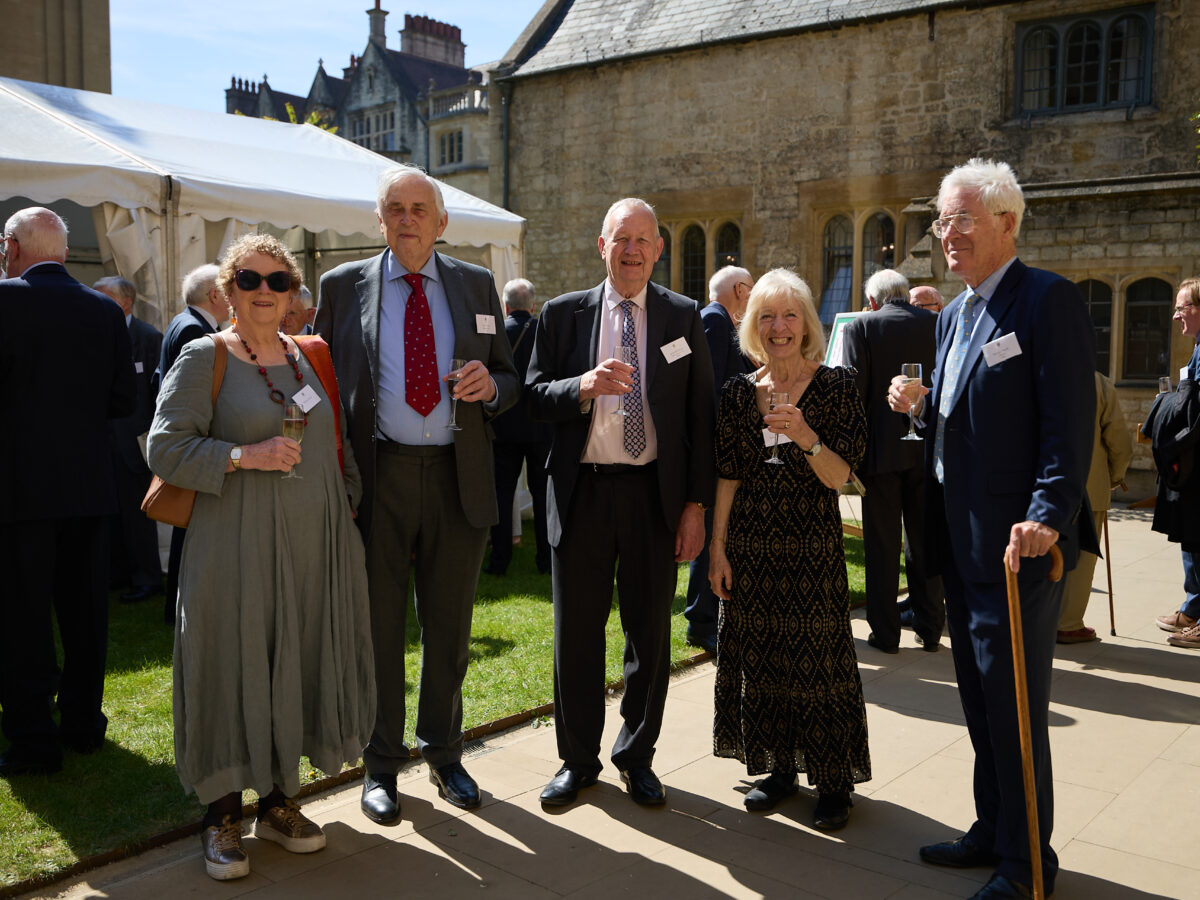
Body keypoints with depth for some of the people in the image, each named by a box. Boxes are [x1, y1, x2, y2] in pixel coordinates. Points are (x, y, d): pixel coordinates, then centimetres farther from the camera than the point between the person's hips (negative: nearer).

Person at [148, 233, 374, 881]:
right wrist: (246, 456, -19)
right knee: (234, 670, 1)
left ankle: (279, 801, 26)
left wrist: (347, 505, 11)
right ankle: (222, 815, 17)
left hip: (314, 546, 5)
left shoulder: (309, 358, 12)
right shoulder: (204, 358, -2)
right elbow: (165, 450, -9)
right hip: (238, 547, -5)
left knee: (297, 669, 10)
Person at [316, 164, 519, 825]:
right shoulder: (343, 285, 5)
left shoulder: (476, 285, 8)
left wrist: (490, 385, -13)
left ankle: (443, 754, 31)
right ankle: (381, 765, 24)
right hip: (378, 476, -1)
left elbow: (510, 381, 12)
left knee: (450, 627, 12)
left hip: (457, 477, 2)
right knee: (379, 626, 7)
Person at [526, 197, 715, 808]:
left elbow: (700, 415, 3)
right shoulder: (563, 314, 5)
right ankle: (578, 759, 25)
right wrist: (583, 386, -20)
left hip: (655, 493, 0)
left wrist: (696, 504, -2)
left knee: (650, 632, 8)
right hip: (582, 492, 0)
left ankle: (637, 757, 27)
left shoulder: (683, 317, 5)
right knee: (576, 632, 8)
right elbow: (533, 398, 1)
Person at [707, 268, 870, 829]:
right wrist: (717, 547, 2)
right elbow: (727, 477, 6)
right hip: (750, 546, 3)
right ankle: (780, 767, 26)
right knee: (760, 656, 9)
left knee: (817, 657, 0)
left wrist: (807, 437, -25)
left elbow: (839, 477, -8)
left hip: (812, 546, -3)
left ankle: (833, 782, 15)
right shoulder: (740, 392, 5)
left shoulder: (835, 386, -4)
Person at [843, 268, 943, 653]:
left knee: (882, 545, 5)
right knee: (925, 542, 12)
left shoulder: (861, 328, -5)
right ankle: (930, 629, 19)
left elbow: (854, 393, -9)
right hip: (928, 448, 3)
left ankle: (885, 633, 10)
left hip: (882, 448, -3)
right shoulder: (937, 324, 4)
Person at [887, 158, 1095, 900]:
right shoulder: (956, 313, 16)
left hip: (1017, 541, -8)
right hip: (962, 540, 9)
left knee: (1014, 704, 0)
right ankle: (993, 831, 33)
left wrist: (1047, 516, -25)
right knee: (979, 698, 18)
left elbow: (1070, 422, -18)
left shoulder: (1048, 300, -11)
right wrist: (920, 405, 3)